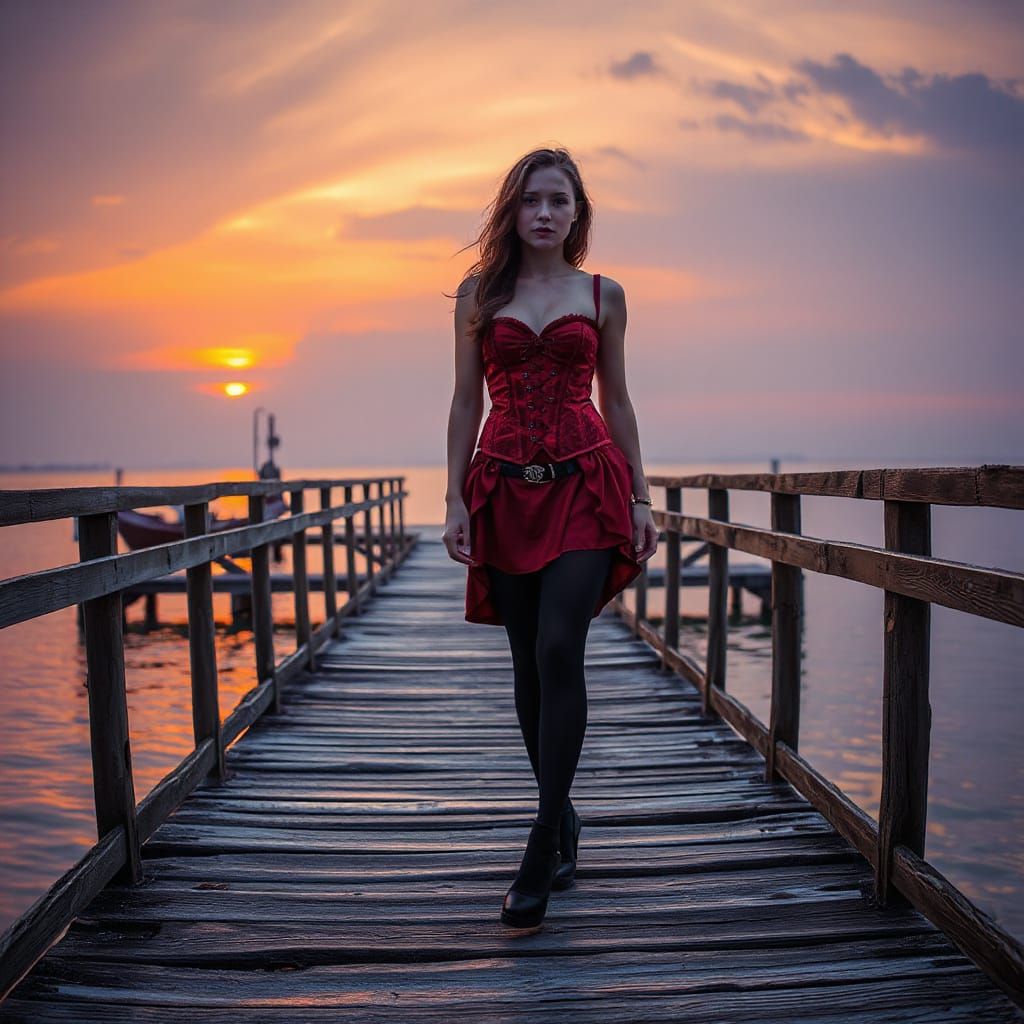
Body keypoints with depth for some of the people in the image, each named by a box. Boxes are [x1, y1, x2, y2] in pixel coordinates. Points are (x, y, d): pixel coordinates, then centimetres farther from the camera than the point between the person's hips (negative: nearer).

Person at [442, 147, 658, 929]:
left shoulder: (603, 295, 9)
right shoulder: (479, 293, 10)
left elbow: (617, 402, 11)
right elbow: (467, 402, 9)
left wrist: (640, 498, 5)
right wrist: (456, 498, 1)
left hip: (584, 484, -2)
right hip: (505, 491, 2)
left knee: (559, 649, -16)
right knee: (530, 664, 6)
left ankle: (542, 847, -10)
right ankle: (564, 820, 23)